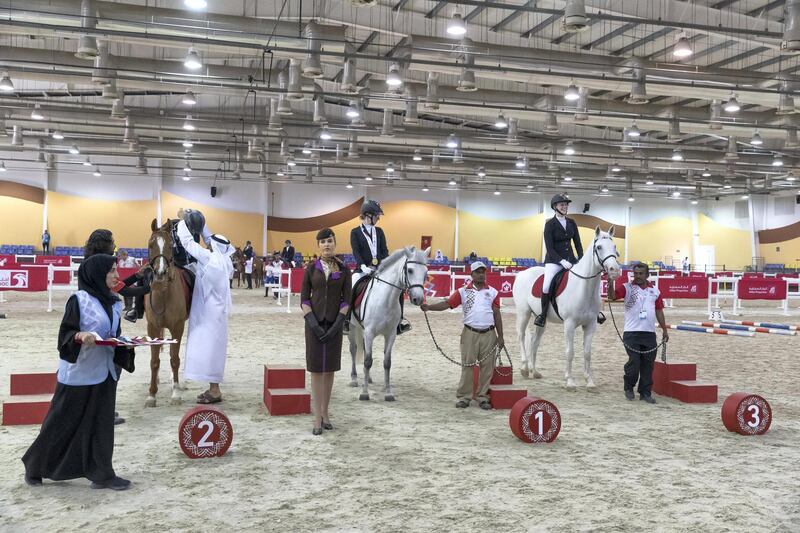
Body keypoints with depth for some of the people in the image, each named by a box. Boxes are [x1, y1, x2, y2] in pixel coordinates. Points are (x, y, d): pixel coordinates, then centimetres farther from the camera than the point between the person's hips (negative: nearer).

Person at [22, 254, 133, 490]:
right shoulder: (79, 300, -14)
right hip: (78, 372, -6)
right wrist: (80, 336, -32)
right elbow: (65, 333, -13)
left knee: (101, 424, 7)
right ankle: (35, 466, 28)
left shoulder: (114, 303, 7)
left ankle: (101, 474, 13)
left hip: (104, 372, 6)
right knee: (62, 423, 7)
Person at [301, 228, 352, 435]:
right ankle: (318, 417, 5)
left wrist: (337, 324, -11)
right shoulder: (311, 268, -1)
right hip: (314, 323, -1)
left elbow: (346, 300, -1)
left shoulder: (344, 269, 0)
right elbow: (304, 298, -1)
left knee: (329, 369, 9)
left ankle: (325, 412, 22)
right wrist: (312, 322, -13)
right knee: (316, 369, 0)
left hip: (334, 324, 1)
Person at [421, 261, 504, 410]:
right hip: (470, 334, -1)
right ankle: (464, 397, 9)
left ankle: (482, 396, 16)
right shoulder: (463, 291, 3)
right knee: (467, 365, 1)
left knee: (487, 366, 4)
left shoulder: (493, 292, 7)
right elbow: (447, 304, -6)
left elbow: (497, 315, 8)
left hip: (489, 334, 1)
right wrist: (428, 307, -22)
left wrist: (500, 336, 5)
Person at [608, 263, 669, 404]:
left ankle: (645, 393, 14)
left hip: (650, 333, 4)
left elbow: (659, 311, 16)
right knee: (634, 363, -7)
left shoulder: (655, 291, 12)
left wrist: (664, 330, 14)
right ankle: (628, 387, 17)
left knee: (648, 364, 5)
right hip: (632, 332, -4)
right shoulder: (627, 288, 0)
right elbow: (612, 296, -16)